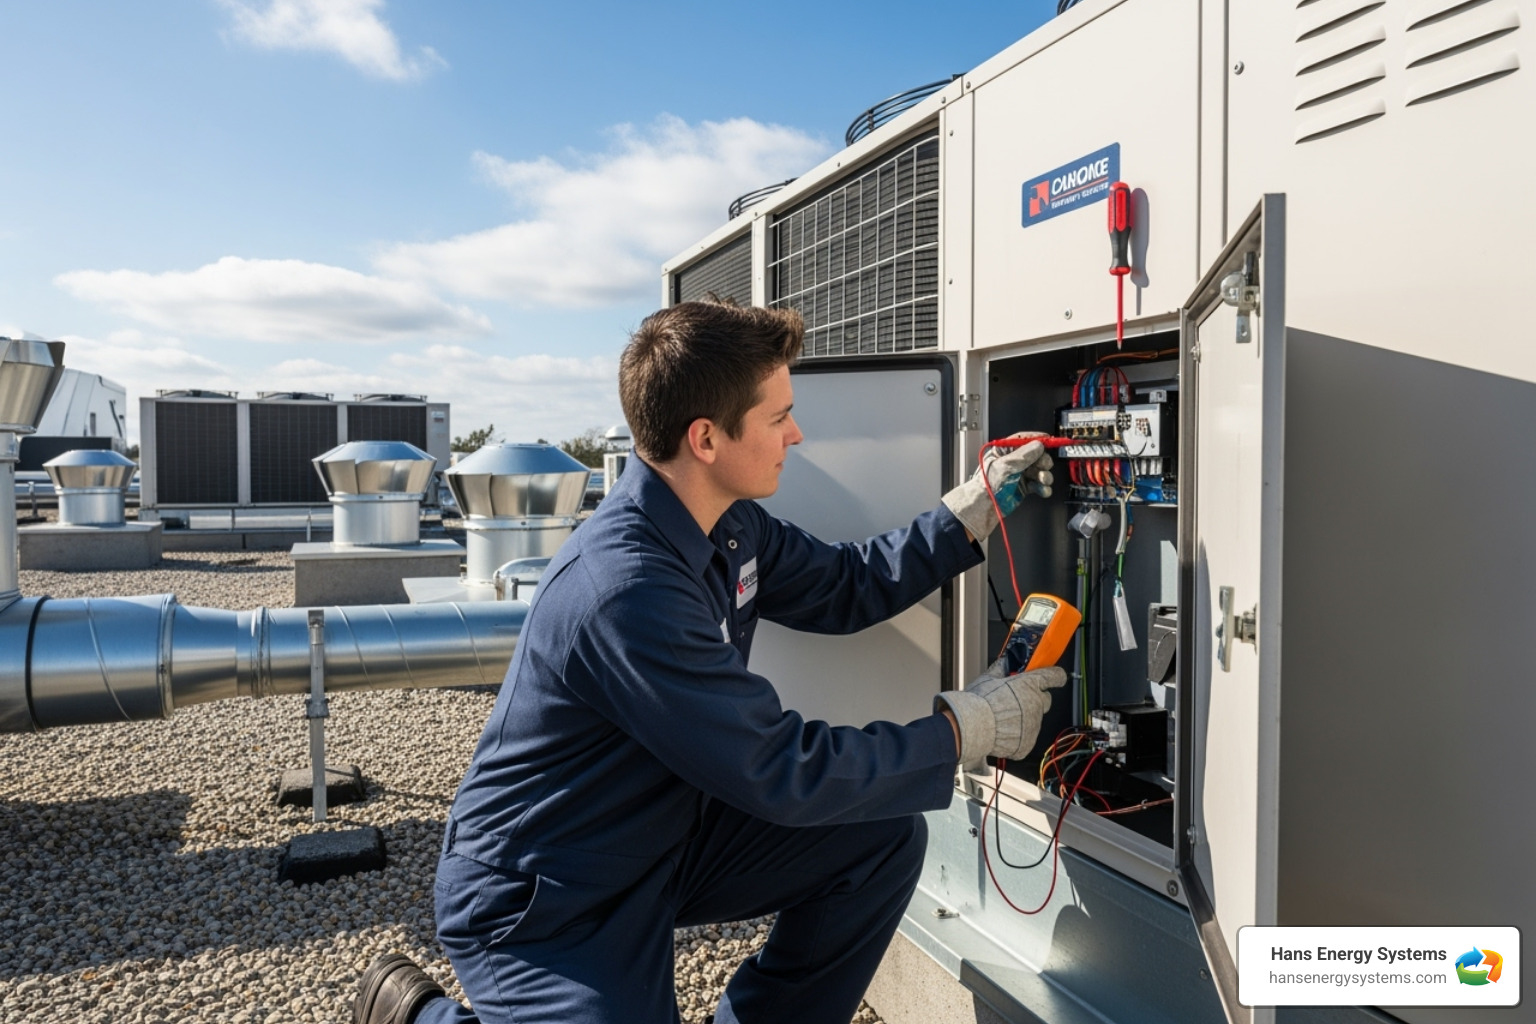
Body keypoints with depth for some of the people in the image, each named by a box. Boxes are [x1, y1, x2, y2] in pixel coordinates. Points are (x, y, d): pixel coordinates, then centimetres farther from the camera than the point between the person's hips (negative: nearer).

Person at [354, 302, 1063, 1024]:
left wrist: (976, 508, 4)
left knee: (885, 838, -2)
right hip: (540, 900, -8)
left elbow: (845, 590, 10)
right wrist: (967, 729, -19)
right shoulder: (626, 590, -33)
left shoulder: (730, 523, -5)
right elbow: (780, 773, -28)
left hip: (666, 834, 8)